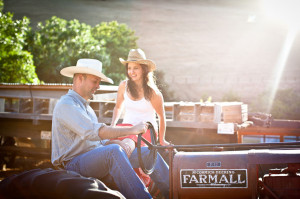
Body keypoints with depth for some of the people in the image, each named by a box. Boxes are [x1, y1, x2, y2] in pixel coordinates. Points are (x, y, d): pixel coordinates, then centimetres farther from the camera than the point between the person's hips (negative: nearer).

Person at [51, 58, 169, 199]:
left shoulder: (85, 106, 22)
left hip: (98, 158, 9)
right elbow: (94, 131, -25)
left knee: (147, 152, -3)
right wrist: (131, 130, -25)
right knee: (114, 151, -37)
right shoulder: (66, 105, -11)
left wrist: (121, 144, -1)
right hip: (74, 164, -9)